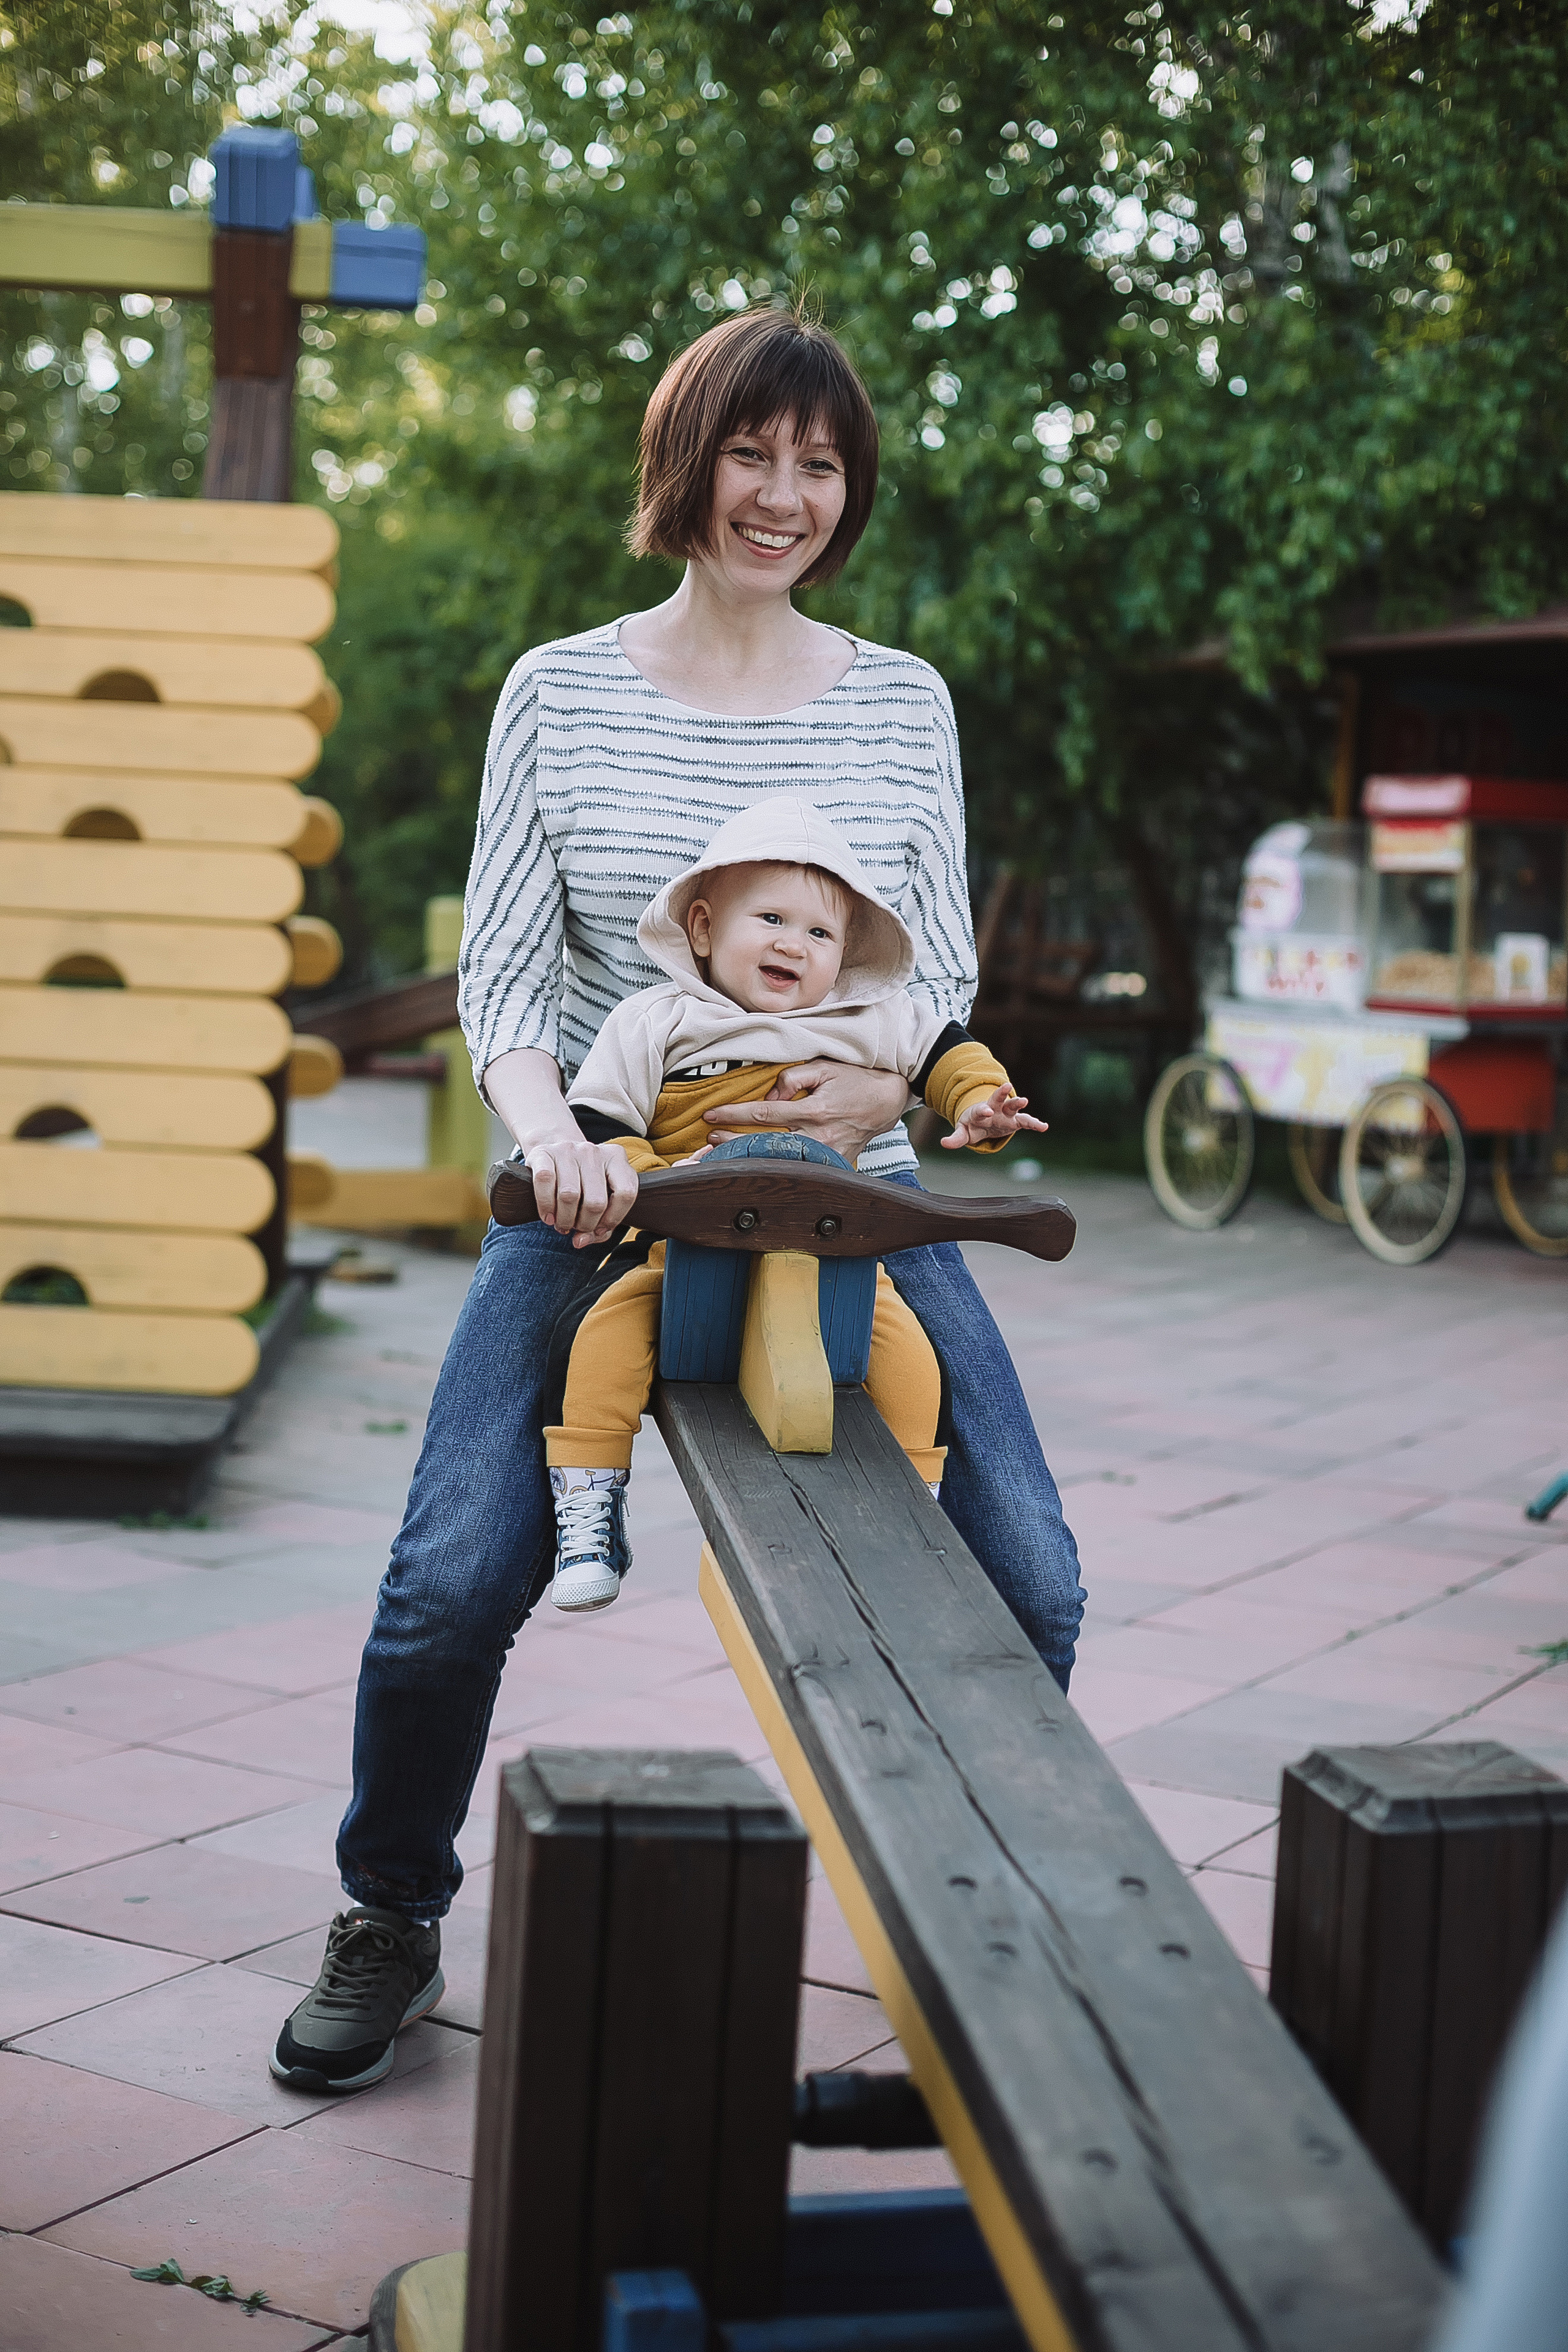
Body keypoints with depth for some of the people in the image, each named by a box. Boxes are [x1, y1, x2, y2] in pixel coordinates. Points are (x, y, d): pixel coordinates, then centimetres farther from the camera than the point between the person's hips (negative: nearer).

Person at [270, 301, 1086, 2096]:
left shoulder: (902, 703, 8)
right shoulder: (561, 693, 5)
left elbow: (945, 974, 8)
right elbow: (499, 975, 2)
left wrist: (882, 1087, -15)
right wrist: (552, 1134, -19)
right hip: (602, 1196, -1)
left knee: (1027, 1583, -11)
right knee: (452, 1583, -16)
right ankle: (390, 1926, 13)